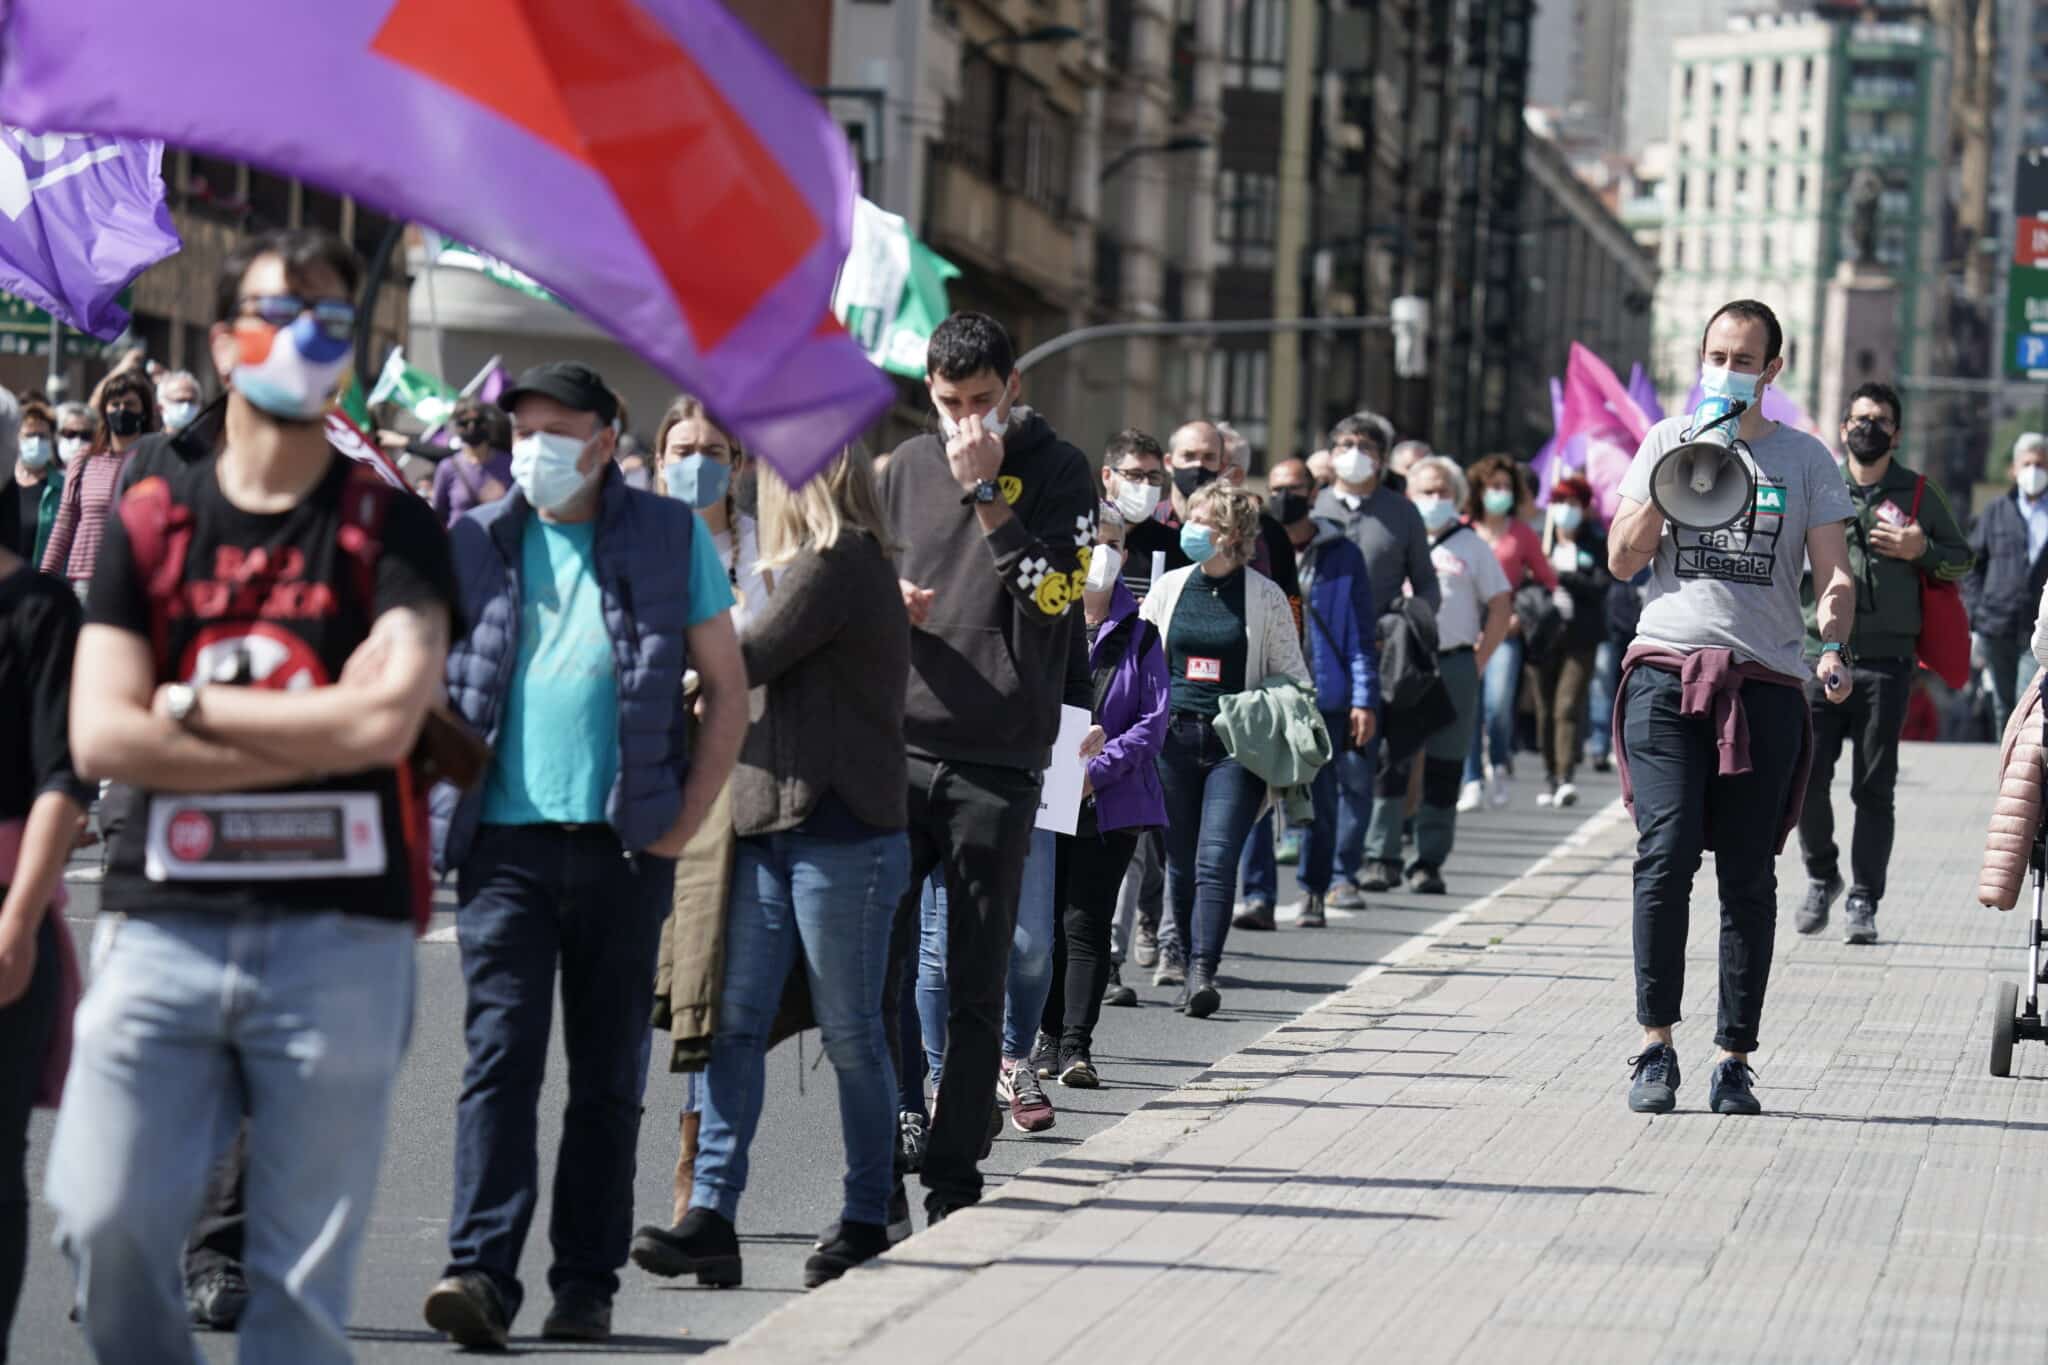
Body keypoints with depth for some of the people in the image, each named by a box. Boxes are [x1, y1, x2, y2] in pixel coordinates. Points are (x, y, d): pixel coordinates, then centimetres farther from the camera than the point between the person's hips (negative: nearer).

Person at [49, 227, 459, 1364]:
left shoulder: (389, 527, 7)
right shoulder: (149, 523, 11)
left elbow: (389, 717, -9)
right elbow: (101, 738, -1)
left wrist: (193, 703, -2)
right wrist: (319, 734, -6)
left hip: (339, 932, -1)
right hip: (164, 922, 1)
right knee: (104, 1219, -10)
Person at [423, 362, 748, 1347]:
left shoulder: (671, 540, 5)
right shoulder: (476, 545, 8)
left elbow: (728, 691, 8)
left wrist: (686, 818, -1)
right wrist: (432, 803, 4)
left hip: (624, 847, 0)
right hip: (506, 840, 0)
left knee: (607, 1075, 5)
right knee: (500, 1057, -10)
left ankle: (587, 1284, 11)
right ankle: (481, 1270, -15)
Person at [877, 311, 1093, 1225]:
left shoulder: (1056, 471, 1)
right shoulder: (907, 468, 12)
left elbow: (1052, 592, -13)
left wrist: (987, 490, -14)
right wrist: (887, 602, 0)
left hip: (997, 763, -3)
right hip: (901, 747, 3)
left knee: (975, 986, 2)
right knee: (872, 960, 0)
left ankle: (954, 1174, 7)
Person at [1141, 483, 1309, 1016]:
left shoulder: (1265, 596, 2)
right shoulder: (1169, 588, 9)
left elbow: (1290, 673, 7)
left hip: (1237, 744, -3)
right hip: (1173, 736, 3)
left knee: (1215, 861, -14)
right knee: (1181, 865, 5)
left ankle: (1203, 973, -19)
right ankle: (1192, 964, 16)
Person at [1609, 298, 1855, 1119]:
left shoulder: (1804, 459, 11)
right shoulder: (1666, 442, 13)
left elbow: (1833, 573, 6)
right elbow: (1622, 561, 9)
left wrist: (1833, 648, -13)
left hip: (1764, 682, 0)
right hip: (1667, 672, 0)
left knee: (1748, 875, 0)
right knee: (1666, 853, -14)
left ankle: (1735, 1059, 5)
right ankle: (1656, 1045, -9)